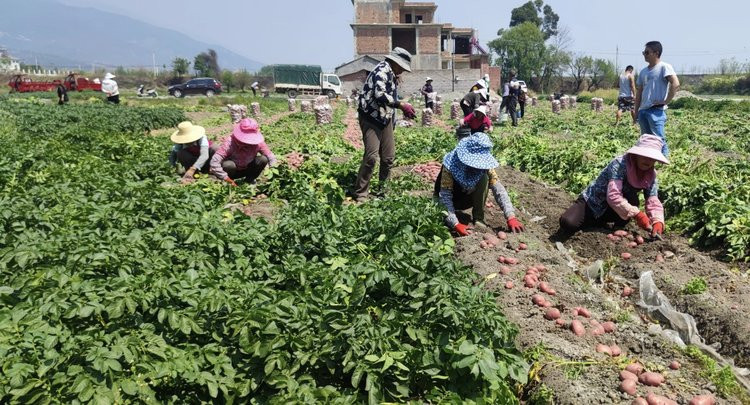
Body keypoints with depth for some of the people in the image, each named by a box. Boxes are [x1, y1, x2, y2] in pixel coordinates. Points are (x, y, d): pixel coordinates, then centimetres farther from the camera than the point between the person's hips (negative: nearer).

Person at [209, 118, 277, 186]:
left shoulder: (258, 143, -22)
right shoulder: (230, 142, -31)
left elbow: (271, 157, -17)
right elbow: (214, 162, -36)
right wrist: (226, 179, -37)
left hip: (248, 169, 3)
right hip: (233, 170, -3)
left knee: (263, 159, -23)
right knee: (228, 165, -37)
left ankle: (250, 180, 0)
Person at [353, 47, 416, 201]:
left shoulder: (393, 75, 17)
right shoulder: (382, 71, -13)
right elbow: (380, 95, -27)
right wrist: (402, 105, -26)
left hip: (385, 119, 10)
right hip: (371, 118, -10)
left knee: (389, 157, 9)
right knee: (371, 156, -14)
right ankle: (360, 194, -6)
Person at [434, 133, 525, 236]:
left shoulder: (484, 164, -23)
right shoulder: (451, 165, -33)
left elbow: (499, 190, -25)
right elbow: (445, 195, -34)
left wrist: (511, 217, -37)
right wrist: (455, 224, -45)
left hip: (469, 199, 2)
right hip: (452, 200, -2)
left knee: (484, 177, -25)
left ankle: (478, 218, -15)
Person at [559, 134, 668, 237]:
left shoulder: (651, 176, -5)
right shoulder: (620, 164, -25)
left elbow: (653, 202, -14)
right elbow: (613, 196, -35)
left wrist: (658, 221, -35)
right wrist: (637, 214, -41)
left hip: (609, 211, 4)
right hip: (591, 203, -4)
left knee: (631, 200, -30)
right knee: (568, 224, -32)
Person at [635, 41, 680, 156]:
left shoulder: (664, 67, -5)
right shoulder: (644, 71, 18)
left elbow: (675, 84, -17)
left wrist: (666, 101, -16)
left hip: (657, 110, -8)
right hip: (643, 110, 8)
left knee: (659, 140, -12)